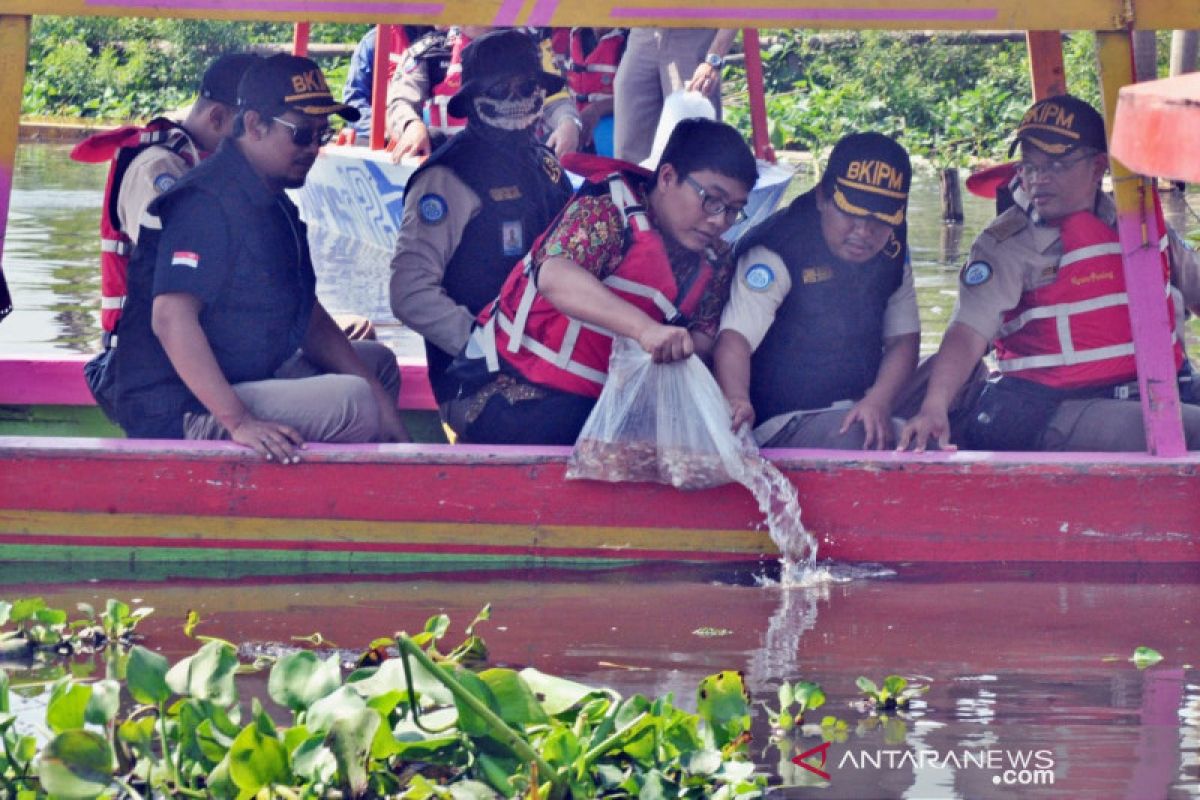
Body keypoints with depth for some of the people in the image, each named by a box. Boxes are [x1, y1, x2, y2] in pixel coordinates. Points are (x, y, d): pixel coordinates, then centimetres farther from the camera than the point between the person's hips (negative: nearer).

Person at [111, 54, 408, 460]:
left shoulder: (274, 205, 15)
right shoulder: (205, 202, -18)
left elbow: (308, 316, 19)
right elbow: (171, 317, -28)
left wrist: (377, 395, 5)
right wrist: (239, 423, -35)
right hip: (184, 415, -11)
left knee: (377, 361, 21)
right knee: (352, 401, -25)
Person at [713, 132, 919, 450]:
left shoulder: (891, 255, 7)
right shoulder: (776, 256, -14)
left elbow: (903, 339, 7)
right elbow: (734, 338, -25)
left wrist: (878, 402, -14)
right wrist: (736, 401, -46)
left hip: (860, 415, 6)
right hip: (782, 423, -6)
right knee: (856, 440, -34)